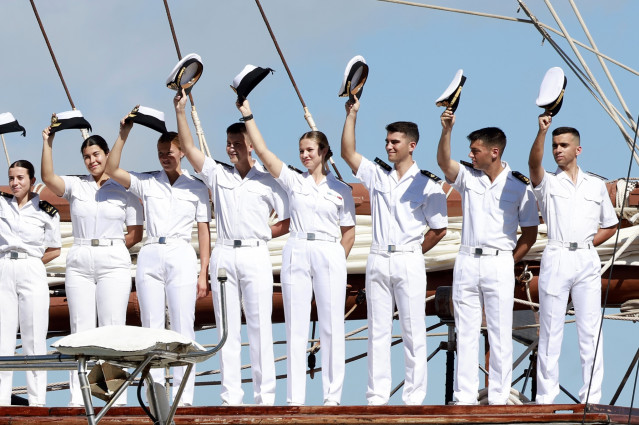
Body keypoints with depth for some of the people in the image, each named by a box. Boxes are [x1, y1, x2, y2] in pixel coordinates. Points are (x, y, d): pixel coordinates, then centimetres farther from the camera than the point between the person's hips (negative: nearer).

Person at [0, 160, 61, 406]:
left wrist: (30, 263, 0)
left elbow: (54, 250, 9)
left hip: (32, 274, -2)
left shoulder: (46, 212, 5)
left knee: (34, 337, -2)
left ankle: (37, 399, 0)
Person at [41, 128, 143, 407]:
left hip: (114, 263, -2)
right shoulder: (76, 186, 10)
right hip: (79, 263, 2)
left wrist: (111, 248, 1)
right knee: (80, 328, -1)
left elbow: (136, 233, 6)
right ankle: (78, 397, -1)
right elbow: (48, 178, -9)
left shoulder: (124, 190, 6)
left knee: (113, 328, -6)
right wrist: (47, 143, -14)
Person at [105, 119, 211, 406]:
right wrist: (124, 134, -5)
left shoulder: (196, 187, 9)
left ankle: (184, 395, -8)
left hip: (181, 256, -2)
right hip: (150, 256, 2)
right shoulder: (147, 183, 12)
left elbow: (204, 231, 7)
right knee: (151, 327, 0)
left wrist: (203, 273, 0)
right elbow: (112, 170, 1)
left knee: (183, 327, -6)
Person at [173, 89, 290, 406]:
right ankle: (231, 395, 3)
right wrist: (180, 111, -3)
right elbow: (188, 148, 4)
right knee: (227, 328, 2)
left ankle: (265, 395, -3)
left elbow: (288, 222, 7)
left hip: (255, 255, -3)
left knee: (260, 326, -4)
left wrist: (262, 234, -2)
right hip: (223, 255, 3)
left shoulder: (268, 181, 6)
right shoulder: (217, 174, 12)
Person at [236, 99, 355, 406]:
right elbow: (262, 151, 1)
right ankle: (295, 397, 1)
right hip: (296, 254, 1)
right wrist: (247, 114, -4)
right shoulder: (293, 180, 9)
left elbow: (348, 232, 10)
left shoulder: (341, 190, 8)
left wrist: (338, 262, 0)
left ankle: (332, 395, 4)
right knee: (296, 326, 0)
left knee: (331, 326, -1)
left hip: (329, 254, -1)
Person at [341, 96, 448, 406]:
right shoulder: (377, 175, 10)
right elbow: (348, 153, 3)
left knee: (413, 331, -2)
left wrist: (412, 252, 3)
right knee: (378, 331, 4)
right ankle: (377, 397, 7)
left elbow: (439, 230, 1)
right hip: (378, 261, 4)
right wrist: (352, 115, -3)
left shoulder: (427, 184, -1)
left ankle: (414, 398, 1)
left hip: (409, 261, -4)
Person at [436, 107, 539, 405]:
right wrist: (447, 130, -28)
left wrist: (509, 262, -1)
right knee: (466, 333, 4)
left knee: (500, 334, -1)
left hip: (500, 264, -3)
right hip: (467, 262, 3)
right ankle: (464, 397, 6)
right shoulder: (467, 177, 6)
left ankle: (498, 397, 3)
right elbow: (444, 162, -14)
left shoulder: (519, 187, 1)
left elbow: (530, 233, 5)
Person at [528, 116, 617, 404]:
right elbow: (534, 164, -19)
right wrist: (542, 132, -34)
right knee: (550, 330, 0)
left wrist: (586, 244, 3)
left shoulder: (596, 185, 13)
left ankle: (592, 397, 4)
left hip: (587, 260, 2)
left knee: (591, 330, 1)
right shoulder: (547, 183, 5)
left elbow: (610, 226, 19)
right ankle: (546, 397, 2)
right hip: (556, 259, -2)